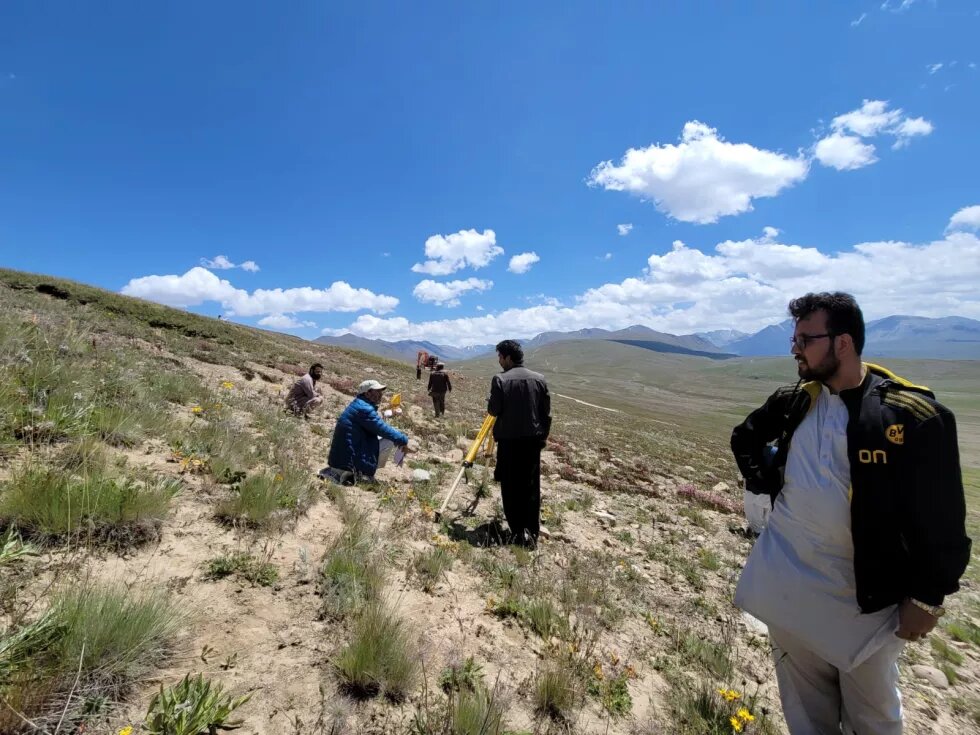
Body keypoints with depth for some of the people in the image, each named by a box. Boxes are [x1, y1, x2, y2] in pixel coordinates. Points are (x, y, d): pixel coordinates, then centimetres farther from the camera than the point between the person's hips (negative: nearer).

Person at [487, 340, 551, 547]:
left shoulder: (500, 379, -10)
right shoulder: (539, 379, 3)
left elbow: (493, 410, -9)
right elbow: (546, 412, 4)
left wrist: (491, 402, 12)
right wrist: (543, 437, 13)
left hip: (508, 439, -3)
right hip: (532, 439, 4)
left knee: (510, 486, 7)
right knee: (531, 486, 10)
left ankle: (517, 531, 9)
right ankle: (531, 532, 12)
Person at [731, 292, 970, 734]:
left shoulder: (912, 415, -16)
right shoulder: (794, 402, -3)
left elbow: (942, 516, -12)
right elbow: (745, 438, 16)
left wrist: (928, 596, -8)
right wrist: (766, 483, 2)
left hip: (866, 594, -3)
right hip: (788, 580, 4)